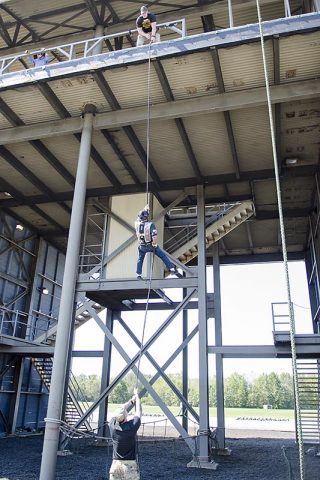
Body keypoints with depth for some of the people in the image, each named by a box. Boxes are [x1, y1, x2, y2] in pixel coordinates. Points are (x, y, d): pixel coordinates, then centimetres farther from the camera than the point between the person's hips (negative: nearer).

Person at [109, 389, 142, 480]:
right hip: (130, 465, -3)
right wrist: (137, 396, 16)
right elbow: (139, 411, 1)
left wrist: (132, 400, 21)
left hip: (115, 464, 3)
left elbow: (120, 411, 11)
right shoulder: (132, 426, -15)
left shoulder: (112, 425, -7)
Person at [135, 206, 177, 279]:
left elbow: (139, 218, 15)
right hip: (151, 245, -3)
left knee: (140, 259, 25)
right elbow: (155, 236, -30)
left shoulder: (137, 224, -9)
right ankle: (172, 269, 12)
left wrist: (145, 209, 25)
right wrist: (155, 244, -12)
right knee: (163, 256, 10)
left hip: (142, 246, 3)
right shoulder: (151, 225, -21)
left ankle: (138, 275, 25)